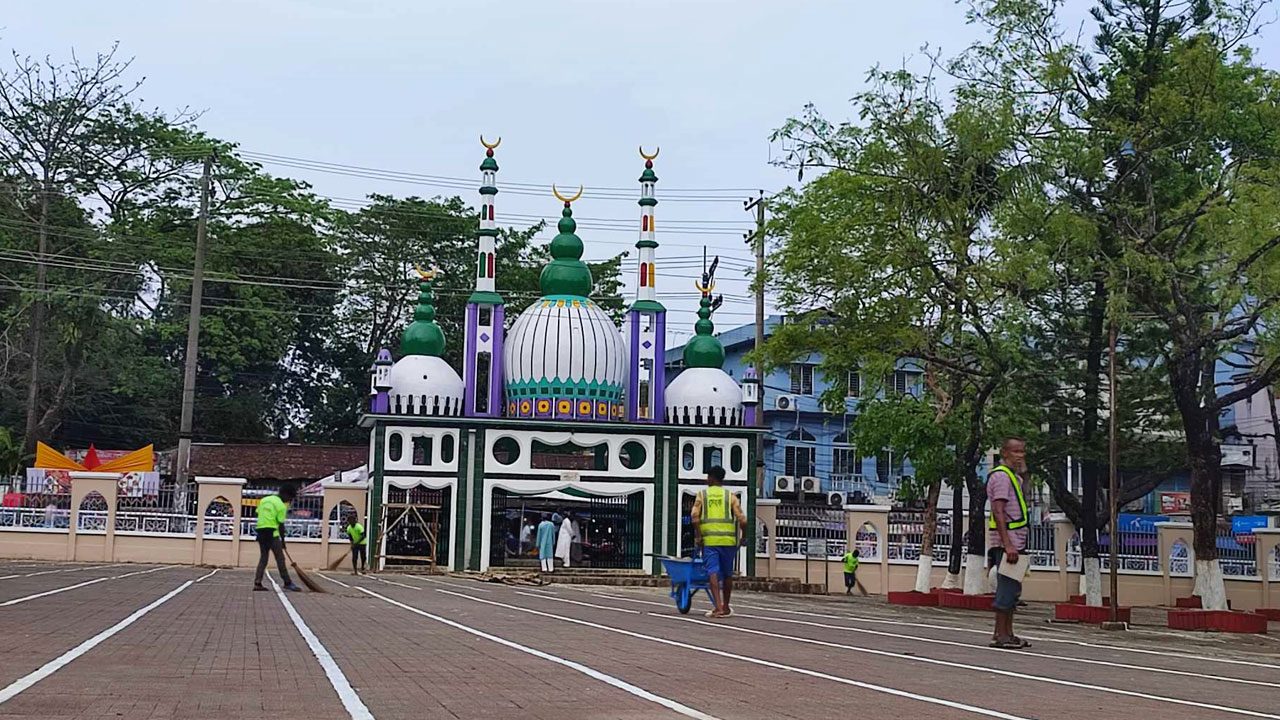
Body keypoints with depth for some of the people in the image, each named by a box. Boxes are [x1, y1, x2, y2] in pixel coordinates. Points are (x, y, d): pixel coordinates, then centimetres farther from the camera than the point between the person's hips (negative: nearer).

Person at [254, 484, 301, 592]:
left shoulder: (264, 500, 14)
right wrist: (282, 540, 3)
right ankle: (287, 583, -2)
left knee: (263, 557, 12)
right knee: (280, 558, -3)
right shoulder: (281, 505, -6)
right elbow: (281, 525, -6)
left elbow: (258, 514, 16)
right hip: (272, 532, -7)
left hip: (260, 531, 7)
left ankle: (257, 583, 6)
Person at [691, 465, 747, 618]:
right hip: (728, 540, 1)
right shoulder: (730, 496, 7)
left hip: (709, 539, -1)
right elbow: (742, 519, -2)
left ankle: (718, 607, -16)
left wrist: (698, 536, -3)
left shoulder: (702, 495, 6)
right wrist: (743, 536, 10)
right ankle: (725, 607, 23)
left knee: (713, 572, -4)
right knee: (727, 574, 13)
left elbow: (695, 516, -8)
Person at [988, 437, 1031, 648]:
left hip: (1014, 541, 10)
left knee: (1012, 589, 12)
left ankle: (1007, 633, 17)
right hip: (1006, 540, -10)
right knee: (1007, 588, -9)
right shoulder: (1001, 476, -12)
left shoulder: (1014, 476, 19)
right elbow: (998, 513, -20)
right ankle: (1000, 635, -6)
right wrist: (1008, 545, -26)